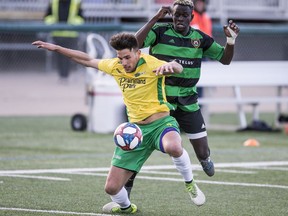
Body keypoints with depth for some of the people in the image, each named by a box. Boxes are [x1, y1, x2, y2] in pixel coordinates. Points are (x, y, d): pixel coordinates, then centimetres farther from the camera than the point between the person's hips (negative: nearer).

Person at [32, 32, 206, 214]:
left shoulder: (151, 64, -14)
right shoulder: (115, 66, 3)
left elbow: (178, 68, -33)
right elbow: (88, 60, 18)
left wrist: (169, 66, -57)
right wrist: (56, 48, 16)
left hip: (161, 123, -5)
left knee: (173, 147, -44)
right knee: (111, 188, 0)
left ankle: (190, 184, -12)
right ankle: (125, 207, 38)